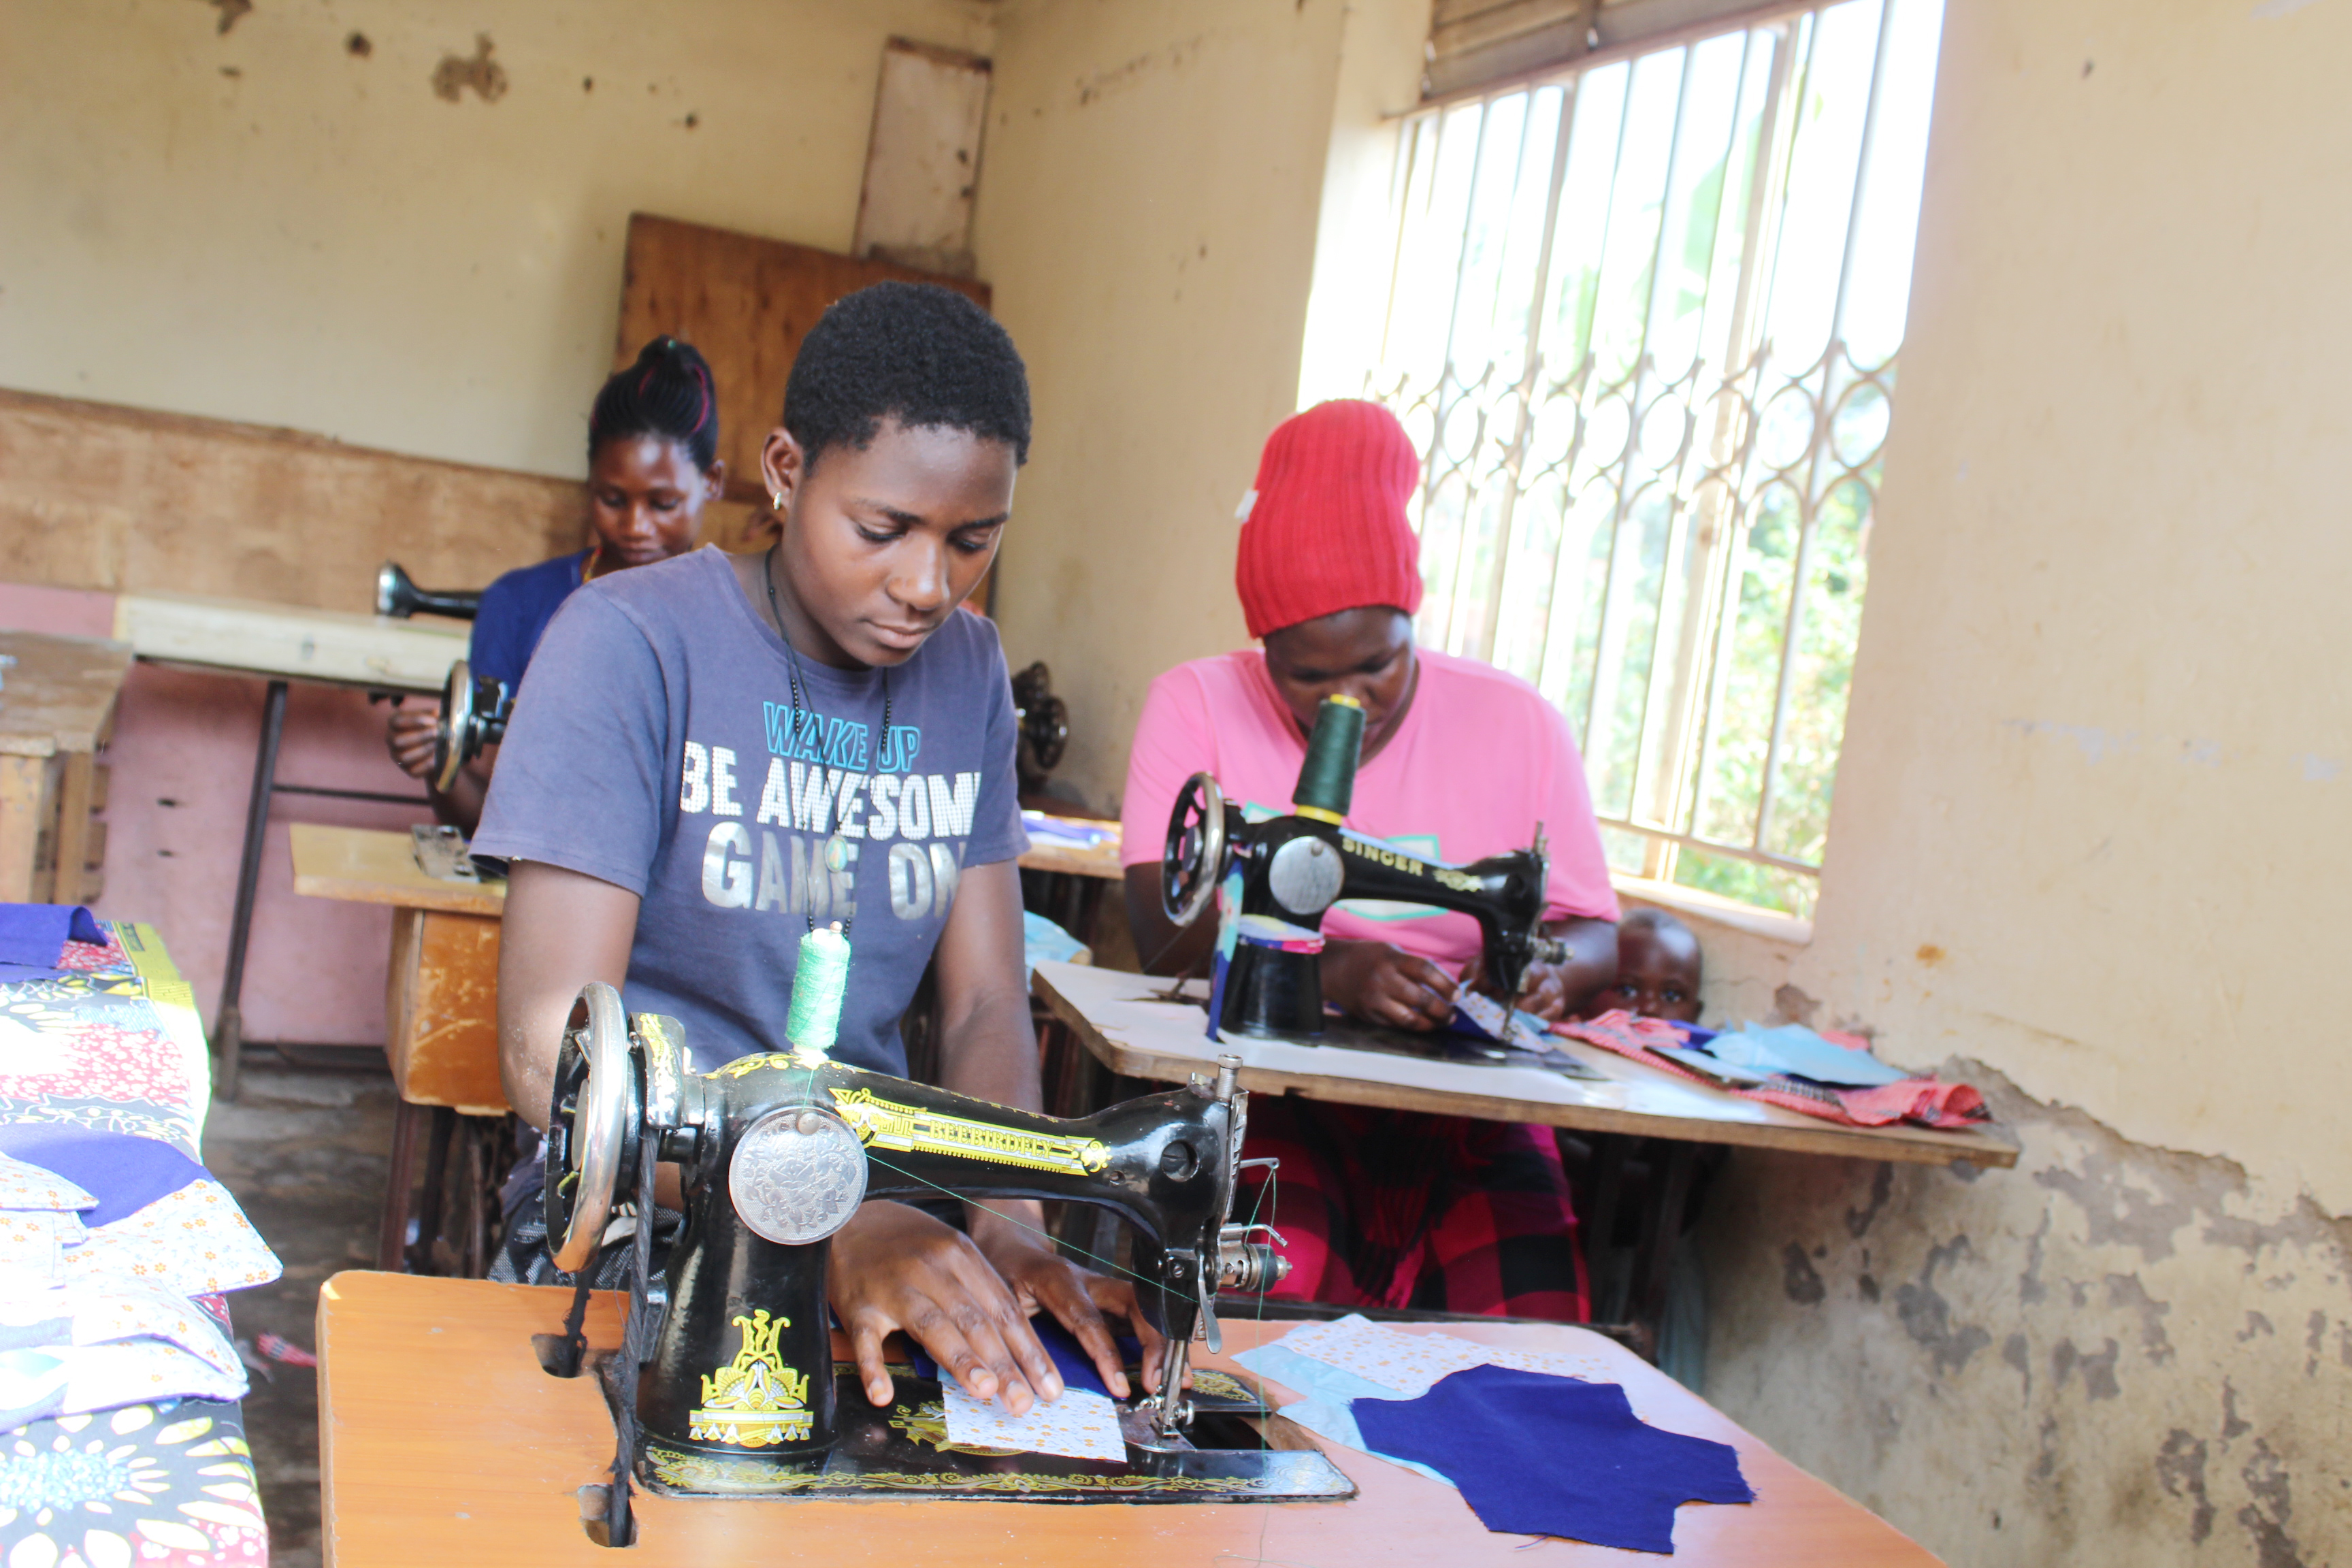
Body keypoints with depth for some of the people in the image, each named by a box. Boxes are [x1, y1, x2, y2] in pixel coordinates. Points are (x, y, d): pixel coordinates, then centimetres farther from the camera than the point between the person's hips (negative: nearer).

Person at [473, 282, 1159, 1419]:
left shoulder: (969, 673, 7)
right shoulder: (633, 644, -11)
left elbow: (986, 1005, 5)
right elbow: (550, 1051, -17)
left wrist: (1008, 1227, -15)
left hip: (880, 1211, 4)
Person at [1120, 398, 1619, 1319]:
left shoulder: (1519, 725, 5)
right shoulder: (1194, 706, 0)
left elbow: (1594, 932, 8)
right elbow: (1166, 929, -10)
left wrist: (1548, 966, -17)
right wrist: (1332, 974, -27)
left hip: (1468, 1110, 2)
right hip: (1267, 1093, -1)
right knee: (1276, 1294, -29)